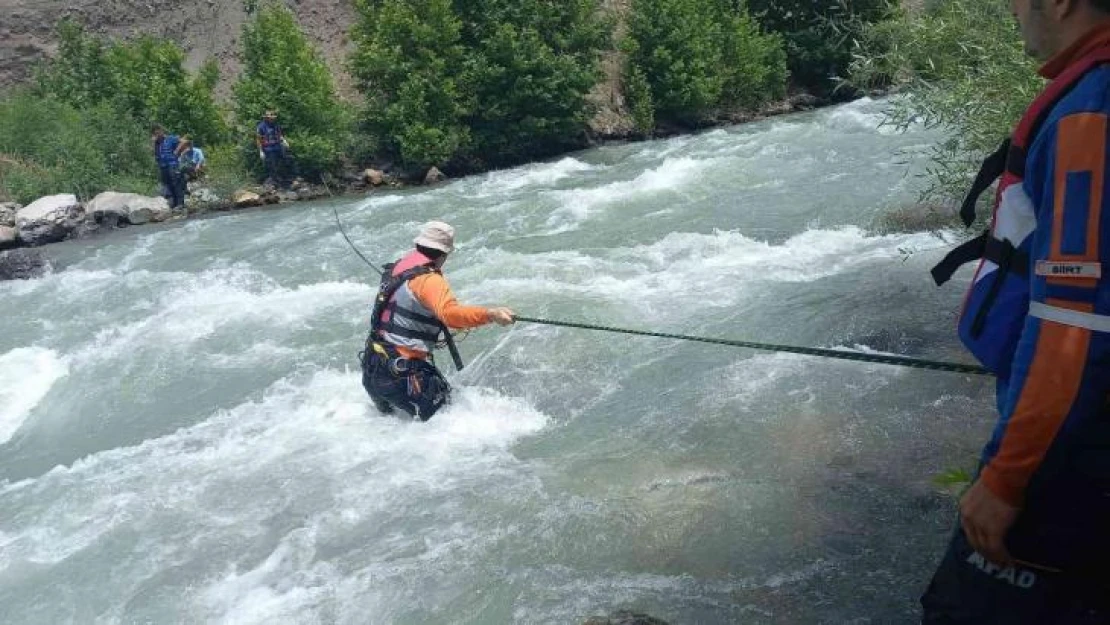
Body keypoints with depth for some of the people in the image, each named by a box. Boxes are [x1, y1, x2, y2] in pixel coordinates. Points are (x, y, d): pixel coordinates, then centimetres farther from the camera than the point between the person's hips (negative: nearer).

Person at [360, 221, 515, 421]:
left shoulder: (398, 268, 10)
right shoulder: (429, 279, -19)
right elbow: (449, 313, -39)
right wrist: (490, 314, -44)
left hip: (371, 369, 10)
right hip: (401, 373, -10)